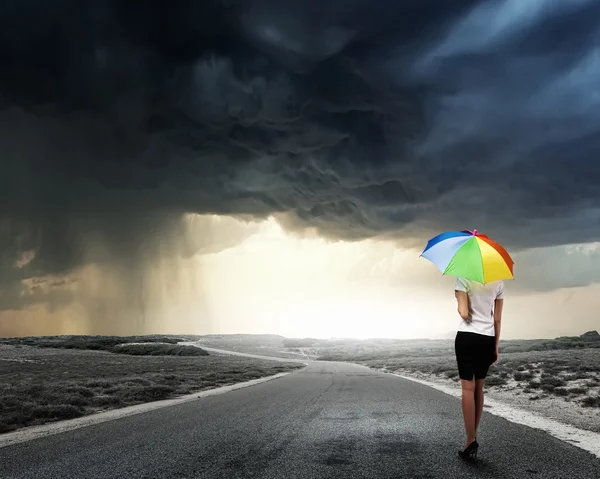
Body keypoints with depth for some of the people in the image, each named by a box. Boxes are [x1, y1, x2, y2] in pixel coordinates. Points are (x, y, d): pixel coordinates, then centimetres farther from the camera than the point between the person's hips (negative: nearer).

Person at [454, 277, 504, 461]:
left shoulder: (464, 278, -9)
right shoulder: (498, 282, 6)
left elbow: (464, 313, -16)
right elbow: (497, 319, 7)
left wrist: (459, 302, 6)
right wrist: (495, 346, 13)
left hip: (467, 337, -4)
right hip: (487, 339, 5)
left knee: (468, 388, -2)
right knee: (479, 388, 14)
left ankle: (471, 441, -6)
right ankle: (473, 437, 19)